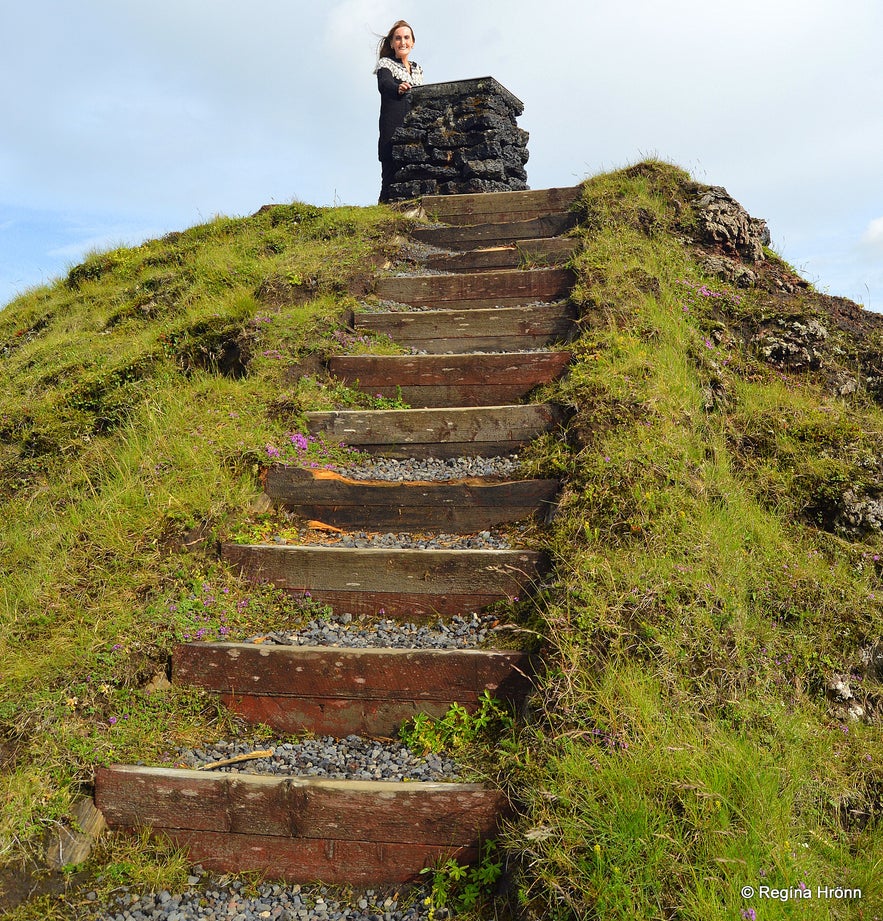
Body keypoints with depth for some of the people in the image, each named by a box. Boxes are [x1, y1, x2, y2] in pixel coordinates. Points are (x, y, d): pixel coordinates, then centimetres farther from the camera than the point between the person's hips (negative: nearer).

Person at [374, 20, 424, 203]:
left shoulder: (417, 68, 21)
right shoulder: (386, 64, 3)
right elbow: (384, 84, -19)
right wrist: (398, 88, -42)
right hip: (393, 132, -5)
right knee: (392, 179, -15)